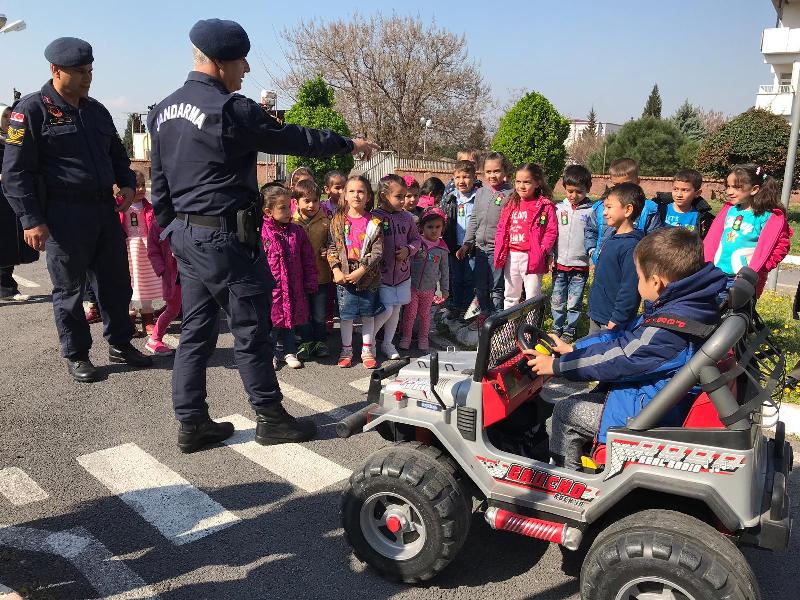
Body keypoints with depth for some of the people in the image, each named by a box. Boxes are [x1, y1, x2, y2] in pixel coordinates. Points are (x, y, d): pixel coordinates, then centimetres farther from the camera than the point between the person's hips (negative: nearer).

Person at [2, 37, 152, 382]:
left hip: (105, 209, 6)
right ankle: (76, 356, 18)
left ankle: (120, 345, 26)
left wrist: (127, 183, 6)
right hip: (63, 215, -6)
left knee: (117, 282, 11)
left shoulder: (96, 110, 14)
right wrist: (31, 220, -14)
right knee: (69, 289, 4)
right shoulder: (33, 110, -5)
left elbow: (117, 154, 26)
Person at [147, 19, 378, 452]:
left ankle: (191, 424, 19)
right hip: (227, 238, -8)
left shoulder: (164, 112, 11)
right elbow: (292, 139, -9)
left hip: (187, 236, 9)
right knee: (250, 330, 3)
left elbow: (159, 184, 15)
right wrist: (348, 144, 4)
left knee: (196, 330, 12)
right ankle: (270, 418, 16)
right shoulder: (229, 109, -15)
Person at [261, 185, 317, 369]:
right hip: (271, 287, -3)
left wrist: (310, 283, 6)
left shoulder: (297, 231, 2)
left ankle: (289, 352, 30)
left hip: (293, 287, 4)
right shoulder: (262, 233, -10)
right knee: (271, 320, 8)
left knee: (291, 319, 15)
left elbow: (308, 259, 7)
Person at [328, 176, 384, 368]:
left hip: (368, 276, 0)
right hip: (344, 277, 1)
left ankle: (367, 350, 24)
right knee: (346, 315, 8)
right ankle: (346, 350, 23)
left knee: (368, 314, 10)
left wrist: (361, 271, -16)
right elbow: (332, 247, 1)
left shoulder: (374, 222, -5)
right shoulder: (338, 220, 0)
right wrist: (336, 270, -11)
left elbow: (377, 251, -8)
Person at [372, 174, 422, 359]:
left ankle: (387, 343, 30)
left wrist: (408, 250, -6)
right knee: (386, 309, -9)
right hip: (381, 273, -5)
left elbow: (416, 239, 12)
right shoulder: (374, 217, -12)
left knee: (396, 308, 14)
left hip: (402, 272, 6)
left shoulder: (407, 217, 3)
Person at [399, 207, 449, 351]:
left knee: (425, 314, 13)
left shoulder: (442, 249, 0)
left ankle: (423, 339, 29)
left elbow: (444, 270, 7)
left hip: (429, 289, 2)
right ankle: (406, 337, 19)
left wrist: (445, 289, 9)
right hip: (412, 286, -2)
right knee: (410, 312, 4)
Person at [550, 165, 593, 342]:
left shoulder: (591, 211, -3)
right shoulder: (559, 208, 4)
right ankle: (557, 327, 26)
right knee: (557, 300, 9)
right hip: (560, 263, 2)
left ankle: (570, 329, 22)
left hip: (580, 265, -2)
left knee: (574, 302, 6)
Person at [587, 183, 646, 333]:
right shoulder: (613, 239, 8)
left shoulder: (631, 246, -21)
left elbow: (630, 289, -24)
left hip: (612, 322, -9)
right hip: (596, 315, 9)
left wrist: (616, 321, -22)